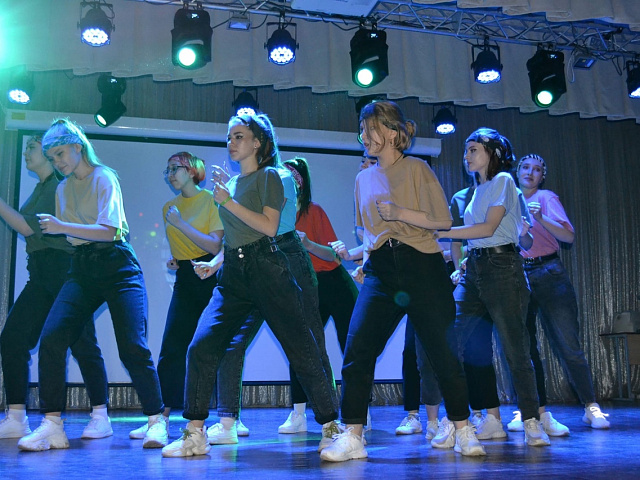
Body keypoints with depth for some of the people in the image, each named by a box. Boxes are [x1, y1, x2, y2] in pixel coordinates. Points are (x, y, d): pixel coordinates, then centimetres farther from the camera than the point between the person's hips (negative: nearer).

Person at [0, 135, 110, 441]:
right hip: (40, 274, 9)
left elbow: (29, 227, -14)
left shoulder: (63, 185, -7)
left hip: (65, 271, -9)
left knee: (81, 343, -6)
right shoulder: (41, 188, 20)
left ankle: (101, 417, 2)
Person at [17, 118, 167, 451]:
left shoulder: (103, 178, -3)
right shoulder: (63, 188, 17)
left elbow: (108, 231, -16)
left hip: (117, 266, -5)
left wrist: (63, 227, -23)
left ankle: (156, 421, 1)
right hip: (82, 268, 6)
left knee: (132, 346, -13)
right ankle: (51, 425, -7)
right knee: (51, 338, -14)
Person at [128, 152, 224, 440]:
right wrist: (171, 261, 5)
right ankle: (161, 419, 2)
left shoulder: (211, 200, -4)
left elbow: (214, 246, -13)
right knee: (171, 348, -2)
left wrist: (181, 224, -15)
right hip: (185, 279, 5)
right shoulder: (169, 207, 14)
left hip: (210, 275, -5)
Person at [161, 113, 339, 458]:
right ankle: (194, 434, 0)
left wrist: (228, 202, -11)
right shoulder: (230, 184, 19)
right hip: (233, 275, 6)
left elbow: (269, 226, -12)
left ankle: (331, 426, 7)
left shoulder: (268, 176, 2)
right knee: (201, 346, -8)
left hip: (265, 268, -6)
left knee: (301, 349, -4)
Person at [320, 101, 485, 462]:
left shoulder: (416, 169, 0)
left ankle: (463, 431, 16)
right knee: (357, 348, -9)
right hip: (381, 272, 4)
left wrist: (401, 212, -18)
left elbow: (444, 220, -6)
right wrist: (361, 256, 10)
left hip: (421, 268, -4)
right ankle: (352, 436, -3)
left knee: (442, 351, -1)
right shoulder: (364, 178, 16)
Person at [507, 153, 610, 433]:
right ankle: (537, 411, 9)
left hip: (548, 274, -3)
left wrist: (541, 219, -24)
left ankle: (591, 408, 7)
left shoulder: (546, 198, 3)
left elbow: (569, 236, -9)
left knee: (567, 344, -4)